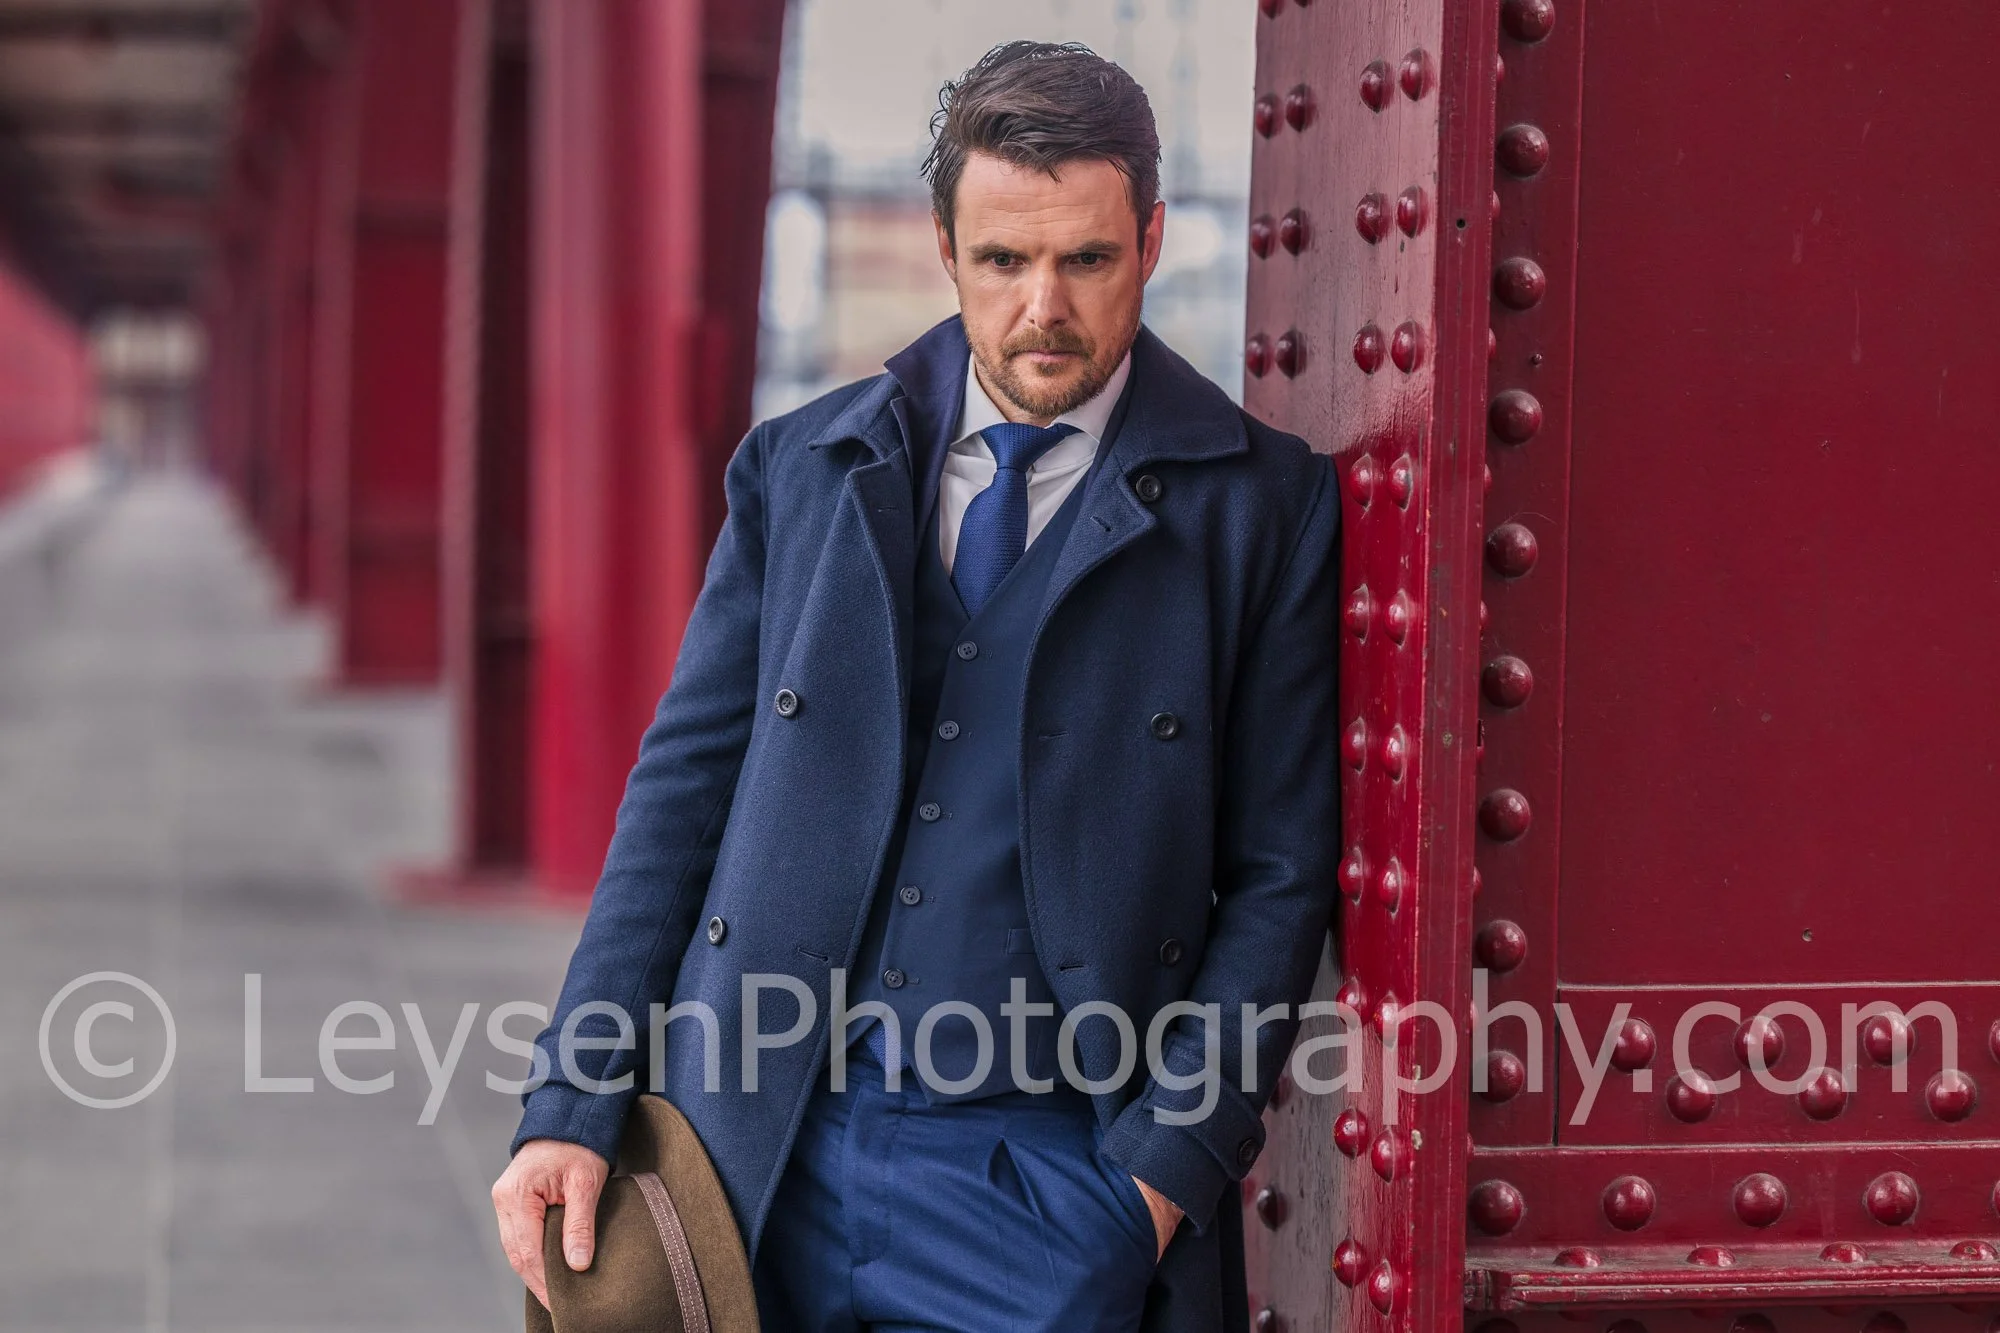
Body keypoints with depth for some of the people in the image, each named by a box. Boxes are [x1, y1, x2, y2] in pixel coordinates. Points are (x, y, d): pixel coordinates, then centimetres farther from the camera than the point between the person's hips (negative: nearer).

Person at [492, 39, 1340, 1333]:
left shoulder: (1262, 503, 0)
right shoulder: (800, 469, 8)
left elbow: (1281, 875, 0)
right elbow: (685, 789, 8)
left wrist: (1169, 1166, -9)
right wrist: (573, 1106, 0)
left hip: (1047, 1186, -2)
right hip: (760, 1159, 3)